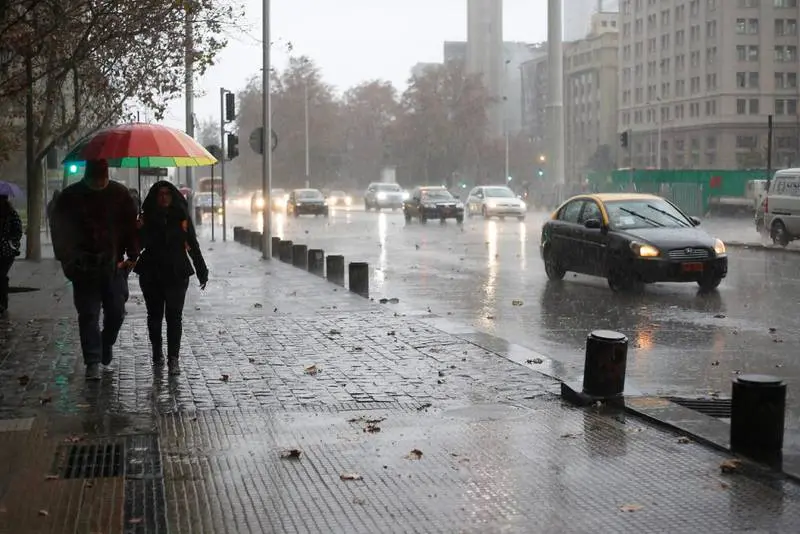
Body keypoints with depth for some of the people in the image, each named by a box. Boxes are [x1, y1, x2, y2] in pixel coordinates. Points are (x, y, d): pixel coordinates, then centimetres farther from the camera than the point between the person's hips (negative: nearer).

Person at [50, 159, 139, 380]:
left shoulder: (120, 193, 2)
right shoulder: (70, 196, 0)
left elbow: (131, 226, 7)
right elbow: (59, 229, 4)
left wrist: (132, 255, 0)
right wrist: (68, 259, -5)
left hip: (114, 264, 1)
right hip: (84, 267, -1)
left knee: (116, 311, 3)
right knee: (88, 314, -3)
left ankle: (107, 343, 31)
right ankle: (93, 362, 0)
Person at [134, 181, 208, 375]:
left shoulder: (182, 217, 3)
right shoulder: (146, 218, 3)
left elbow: (193, 246, 6)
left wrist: (202, 272, 7)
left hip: (177, 274, -1)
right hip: (151, 275, 1)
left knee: (174, 316, -7)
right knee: (154, 315, 11)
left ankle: (173, 359, -7)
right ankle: (157, 353, 28)